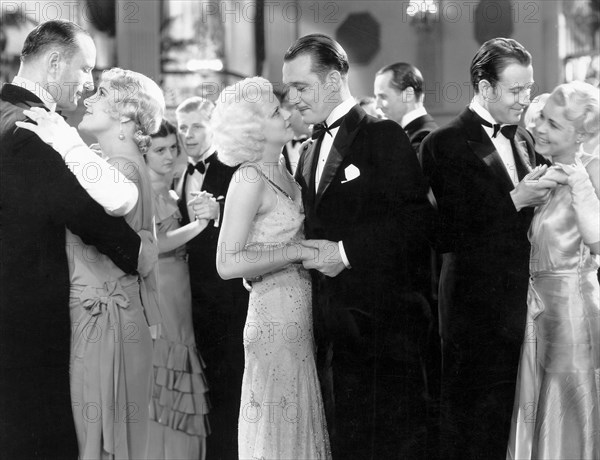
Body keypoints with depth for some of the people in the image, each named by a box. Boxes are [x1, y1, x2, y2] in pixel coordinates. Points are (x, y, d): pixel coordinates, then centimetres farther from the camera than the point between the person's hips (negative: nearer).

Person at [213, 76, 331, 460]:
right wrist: (301, 252, -18)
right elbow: (228, 264, -19)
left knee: (303, 428, 12)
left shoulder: (282, 170, 11)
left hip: (300, 317, 8)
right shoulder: (250, 178, -13)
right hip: (276, 317, -8)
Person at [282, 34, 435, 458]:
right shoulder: (311, 151, 17)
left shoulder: (384, 136, -7)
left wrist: (345, 250, -19)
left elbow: (416, 216, -17)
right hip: (333, 326, 7)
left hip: (381, 324, -7)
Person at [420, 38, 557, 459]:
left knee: (515, 423, 6)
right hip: (478, 311, -6)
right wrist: (515, 200, -18)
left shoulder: (525, 139, 13)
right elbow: (448, 236, -13)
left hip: (525, 308, 6)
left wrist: (543, 195, 0)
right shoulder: (445, 144, -8)